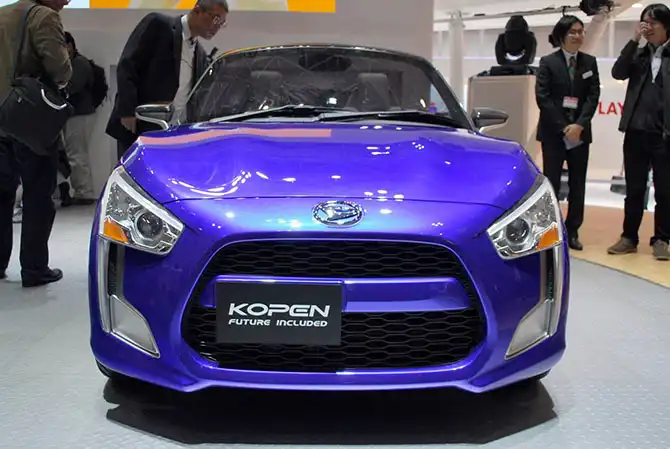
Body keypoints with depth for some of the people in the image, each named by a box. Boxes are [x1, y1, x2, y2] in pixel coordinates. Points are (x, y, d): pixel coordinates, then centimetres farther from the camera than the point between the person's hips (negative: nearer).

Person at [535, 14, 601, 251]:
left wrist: (579, 125, -14)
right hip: (553, 132, -3)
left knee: (578, 184, 6)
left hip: (580, 132, 3)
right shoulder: (548, 62, -2)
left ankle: (572, 231, 13)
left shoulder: (589, 62, 7)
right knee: (551, 182, 0)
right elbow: (542, 98, -9)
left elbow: (594, 95, 0)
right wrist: (564, 127, -15)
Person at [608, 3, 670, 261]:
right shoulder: (639, 54, 10)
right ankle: (629, 237, 17)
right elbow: (618, 73, -5)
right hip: (636, 132, 3)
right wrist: (634, 40, -9)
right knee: (634, 189, 9)